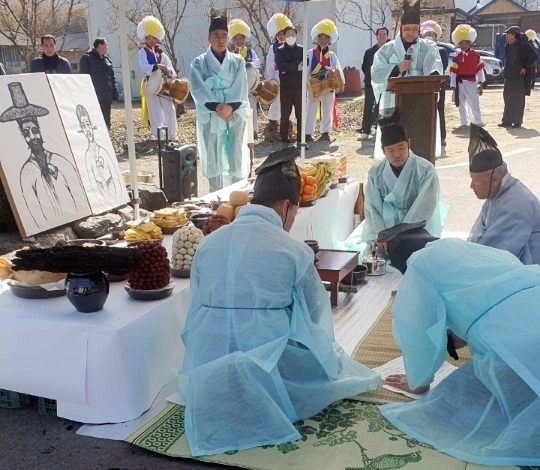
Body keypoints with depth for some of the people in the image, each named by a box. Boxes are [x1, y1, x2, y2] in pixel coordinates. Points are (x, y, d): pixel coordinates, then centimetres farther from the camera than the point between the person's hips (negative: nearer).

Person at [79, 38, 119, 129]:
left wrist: (115, 95, 10)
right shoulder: (87, 58, -3)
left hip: (106, 98, 7)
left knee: (106, 124, 10)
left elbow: (112, 78, 17)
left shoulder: (107, 59, 17)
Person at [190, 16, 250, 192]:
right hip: (210, 116, -1)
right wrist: (216, 106, -19)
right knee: (212, 157, 2)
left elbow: (241, 89, -2)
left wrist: (230, 106, -18)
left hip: (235, 115, 1)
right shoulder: (199, 63, 3)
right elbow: (198, 89, -7)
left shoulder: (238, 61, 7)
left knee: (236, 155, 1)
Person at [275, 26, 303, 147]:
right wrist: (296, 66, -13)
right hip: (285, 87, -1)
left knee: (300, 114, 2)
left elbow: (304, 63, -8)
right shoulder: (280, 51, 4)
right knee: (285, 115, 1)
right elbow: (280, 65, -12)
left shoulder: (301, 49, 9)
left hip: (299, 87, 1)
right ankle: (284, 140, 8)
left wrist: (288, 67, -14)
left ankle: (301, 140, 9)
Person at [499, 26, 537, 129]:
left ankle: (517, 121, 3)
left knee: (517, 100, -3)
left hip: (518, 76, -8)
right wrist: (506, 71, 11)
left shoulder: (522, 45, -12)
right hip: (509, 77, 8)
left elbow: (533, 56, -16)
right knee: (508, 99, 10)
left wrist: (525, 67, -14)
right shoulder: (509, 46, 11)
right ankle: (507, 121, 17)